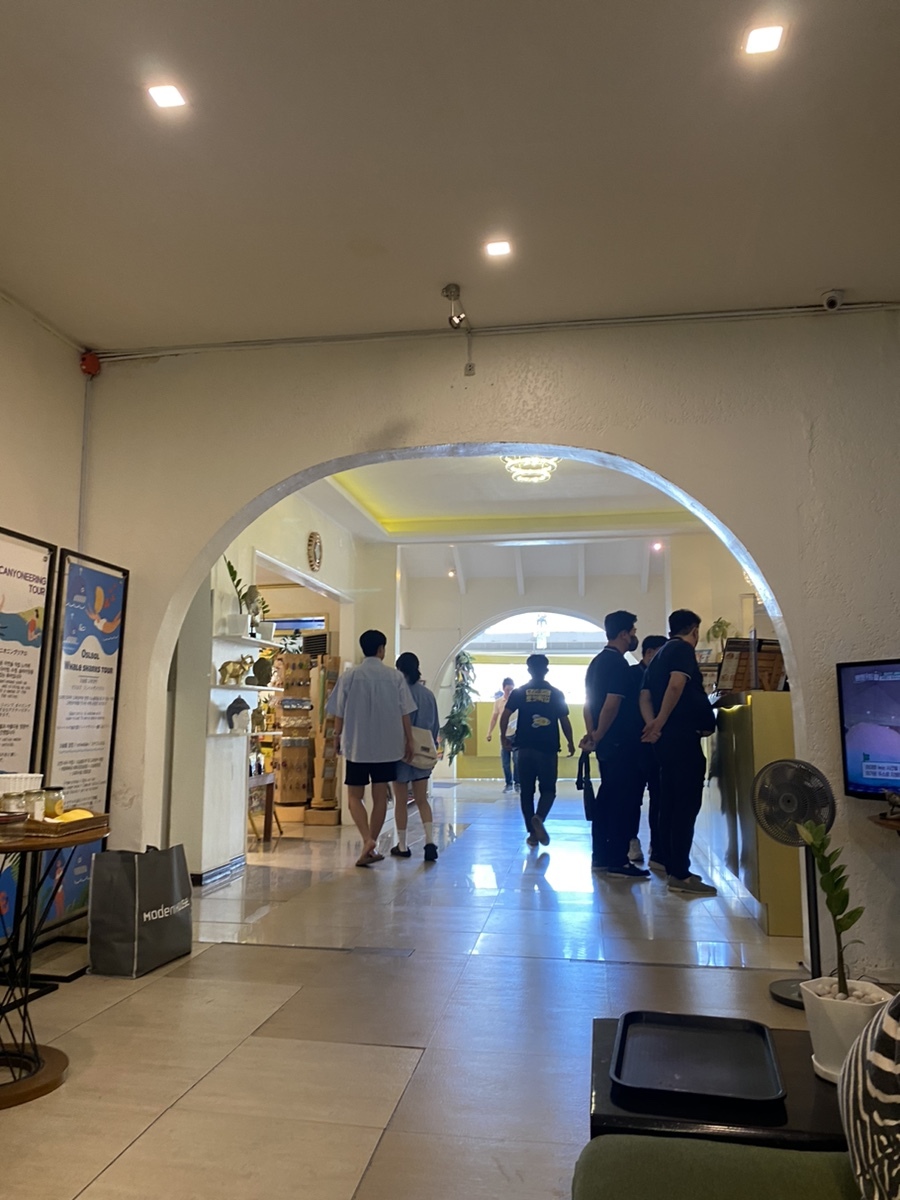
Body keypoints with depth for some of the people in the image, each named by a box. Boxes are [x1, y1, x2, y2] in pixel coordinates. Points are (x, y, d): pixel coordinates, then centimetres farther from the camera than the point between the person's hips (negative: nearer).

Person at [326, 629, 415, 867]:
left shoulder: (349, 676, -5)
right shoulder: (395, 677, -2)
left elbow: (339, 713, -1)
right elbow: (405, 713, 0)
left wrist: (337, 737, 14)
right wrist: (409, 741, 10)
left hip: (357, 745, -1)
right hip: (387, 746, 1)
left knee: (355, 796, 9)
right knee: (380, 796, 11)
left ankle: (367, 839, -11)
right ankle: (372, 847, 17)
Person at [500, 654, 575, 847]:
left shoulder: (519, 692, 2)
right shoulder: (556, 694, 2)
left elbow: (505, 715, -6)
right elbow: (564, 721, 4)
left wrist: (503, 736, 7)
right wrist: (570, 742, 17)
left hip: (525, 748, 1)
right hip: (548, 748, -1)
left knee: (526, 791, 10)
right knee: (548, 789, 8)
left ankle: (532, 833, 11)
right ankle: (539, 817, -19)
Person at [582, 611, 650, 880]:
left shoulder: (597, 662, 14)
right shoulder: (618, 664, -15)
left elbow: (589, 702, 14)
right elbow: (612, 705, -22)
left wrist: (592, 733, 9)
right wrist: (598, 737, -11)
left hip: (606, 742, 10)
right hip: (621, 742, -10)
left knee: (607, 797, 13)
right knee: (625, 800, -3)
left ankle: (600, 858, 19)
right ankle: (617, 862, 2)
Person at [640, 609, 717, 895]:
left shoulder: (660, 654, 19)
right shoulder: (683, 649, -7)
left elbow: (645, 695, 12)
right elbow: (676, 685, -23)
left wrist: (652, 724, -3)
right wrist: (660, 724, -19)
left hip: (667, 737, 10)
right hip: (682, 735, -9)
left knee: (671, 799, 18)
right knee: (687, 802, -6)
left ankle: (663, 857, 29)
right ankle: (679, 874, -5)